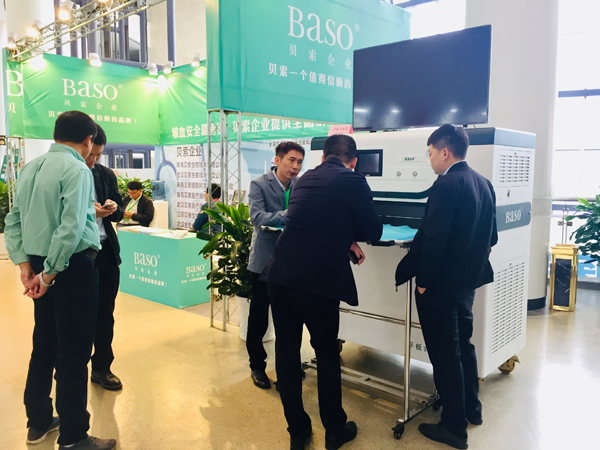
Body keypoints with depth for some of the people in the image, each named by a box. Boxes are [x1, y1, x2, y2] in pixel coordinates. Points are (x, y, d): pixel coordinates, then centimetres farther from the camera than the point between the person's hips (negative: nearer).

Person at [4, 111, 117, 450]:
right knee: (74, 354, 2)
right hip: (72, 267, -8)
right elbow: (71, 228, -23)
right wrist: (49, 273, -15)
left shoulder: (31, 167, 10)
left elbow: (14, 221, 9)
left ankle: (39, 422, 35)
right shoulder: (77, 170, -14)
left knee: (44, 346, 19)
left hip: (43, 268, 8)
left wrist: (25, 265, 5)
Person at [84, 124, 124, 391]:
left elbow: (118, 213, 15)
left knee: (105, 313, 11)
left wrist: (113, 208, -8)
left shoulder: (106, 174, 10)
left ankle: (102, 368, 25)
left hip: (105, 251, 4)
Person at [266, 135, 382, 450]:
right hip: (318, 282, -5)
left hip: (280, 277, 6)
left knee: (286, 353, 13)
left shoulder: (305, 179, 15)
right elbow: (374, 232, 1)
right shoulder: (353, 181, -4)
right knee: (327, 355, 13)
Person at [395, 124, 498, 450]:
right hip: (468, 280, 9)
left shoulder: (446, 185, -21)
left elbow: (433, 239, -24)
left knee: (445, 354, 4)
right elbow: (491, 237, 11)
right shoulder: (483, 183, 6)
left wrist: (423, 281, -15)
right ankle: (471, 409, 40)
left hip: (441, 284, -9)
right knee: (463, 345, 23)